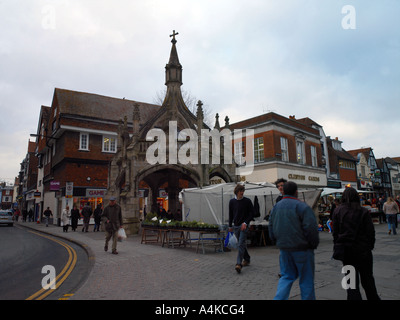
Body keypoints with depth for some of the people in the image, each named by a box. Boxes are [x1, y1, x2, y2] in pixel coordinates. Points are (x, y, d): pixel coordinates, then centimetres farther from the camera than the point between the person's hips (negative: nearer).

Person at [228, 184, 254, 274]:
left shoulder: (247, 201, -6)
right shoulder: (232, 201, 4)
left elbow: (252, 213, -3)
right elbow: (231, 214, 13)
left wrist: (245, 223, -14)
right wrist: (230, 226, 15)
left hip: (244, 225, -4)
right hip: (236, 226, 4)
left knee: (241, 244, -13)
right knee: (241, 244, 14)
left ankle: (239, 264, -16)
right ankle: (247, 259, 32)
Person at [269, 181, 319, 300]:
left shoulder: (276, 207, 8)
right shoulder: (301, 206, -13)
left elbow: (271, 228, 13)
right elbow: (311, 228, -17)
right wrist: (314, 244, -2)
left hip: (284, 249, 6)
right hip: (302, 248, -5)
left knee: (286, 276, 16)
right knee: (306, 279, 9)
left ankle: (279, 298, 4)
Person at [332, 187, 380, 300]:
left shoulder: (337, 211, -4)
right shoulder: (364, 211, -6)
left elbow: (335, 232, -2)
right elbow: (370, 231, -3)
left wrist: (337, 247, 7)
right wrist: (370, 246, 9)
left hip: (346, 249, 0)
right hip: (362, 248, 0)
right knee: (367, 277, 16)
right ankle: (373, 297, 26)